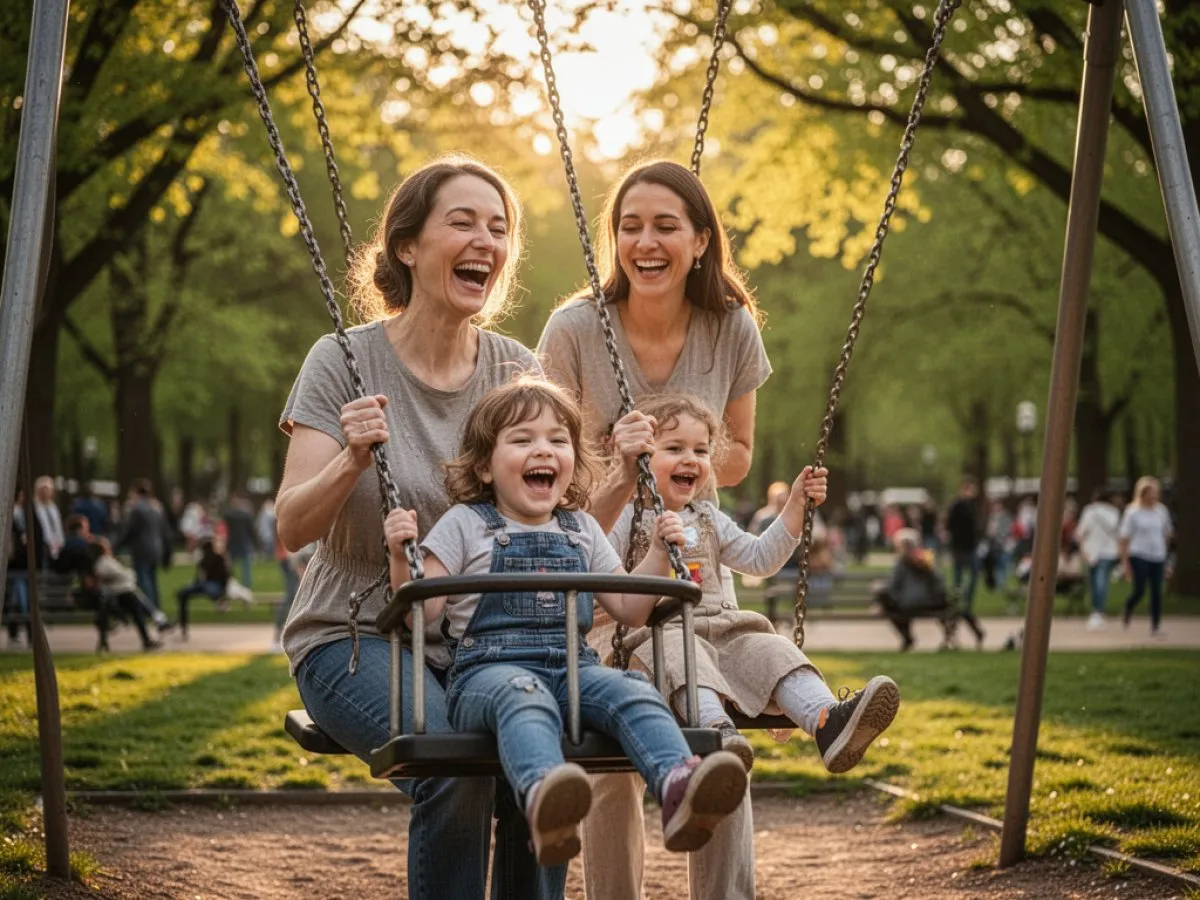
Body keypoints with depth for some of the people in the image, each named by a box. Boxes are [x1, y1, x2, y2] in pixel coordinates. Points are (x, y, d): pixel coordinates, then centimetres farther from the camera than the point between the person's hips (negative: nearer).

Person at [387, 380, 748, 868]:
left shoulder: (582, 530, 25)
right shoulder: (465, 525, 12)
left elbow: (627, 609, 25)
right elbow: (420, 608, 4)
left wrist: (659, 553, 15)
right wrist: (401, 555, -12)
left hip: (572, 665, 4)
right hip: (489, 668, -4)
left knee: (633, 694, -29)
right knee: (523, 697, -40)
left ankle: (678, 788, -56)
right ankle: (543, 794, -70)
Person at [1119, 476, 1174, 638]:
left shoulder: (1162, 511, 6)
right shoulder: (1133, 512, -6)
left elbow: (1167, 533, 19)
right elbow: (1125, 538, -4)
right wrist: (1125, 562, -7)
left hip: (1158, 557, 4)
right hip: (1139, 556, -4)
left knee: (1157, 592, 2)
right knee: (1139, 590, -9)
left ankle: (1156, 627, 8)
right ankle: (1126, 615, 20)